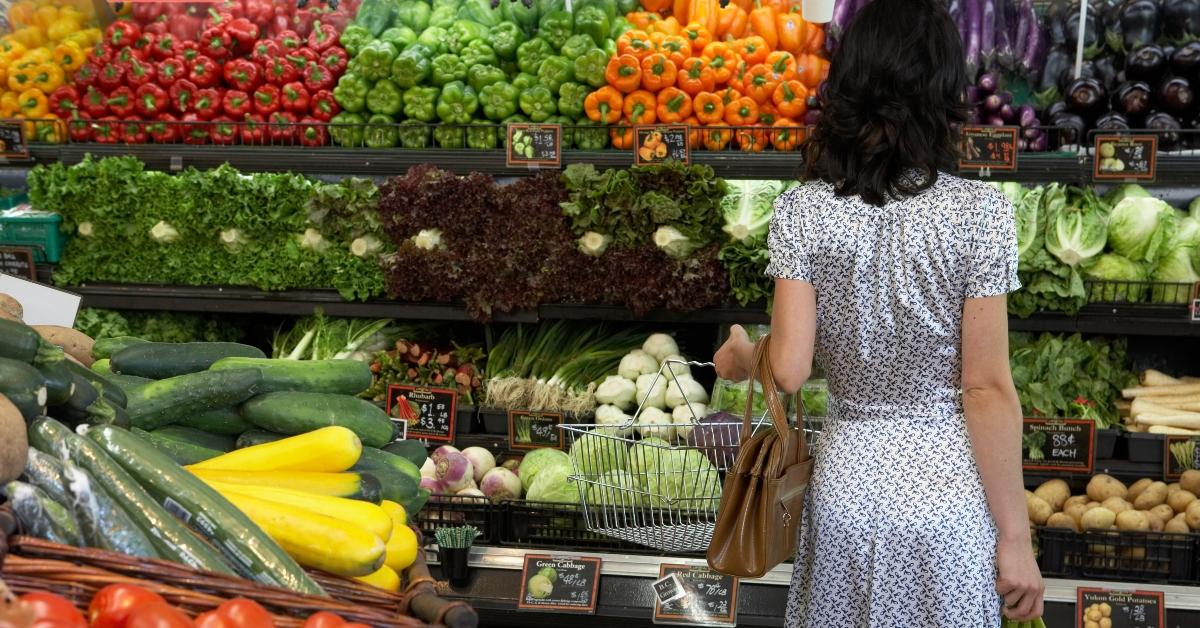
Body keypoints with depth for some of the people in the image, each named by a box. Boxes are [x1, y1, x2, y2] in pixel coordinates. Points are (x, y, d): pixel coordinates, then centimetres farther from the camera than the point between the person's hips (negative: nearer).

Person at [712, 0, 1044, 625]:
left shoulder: (801, 209, -7)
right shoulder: (980, 211, -13)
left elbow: (788, 369, -10)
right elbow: (988, 388, -12)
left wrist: (738, 359, 13)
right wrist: (1015, 538, -5)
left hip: (846, 483, 2)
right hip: (949, 488, -2)